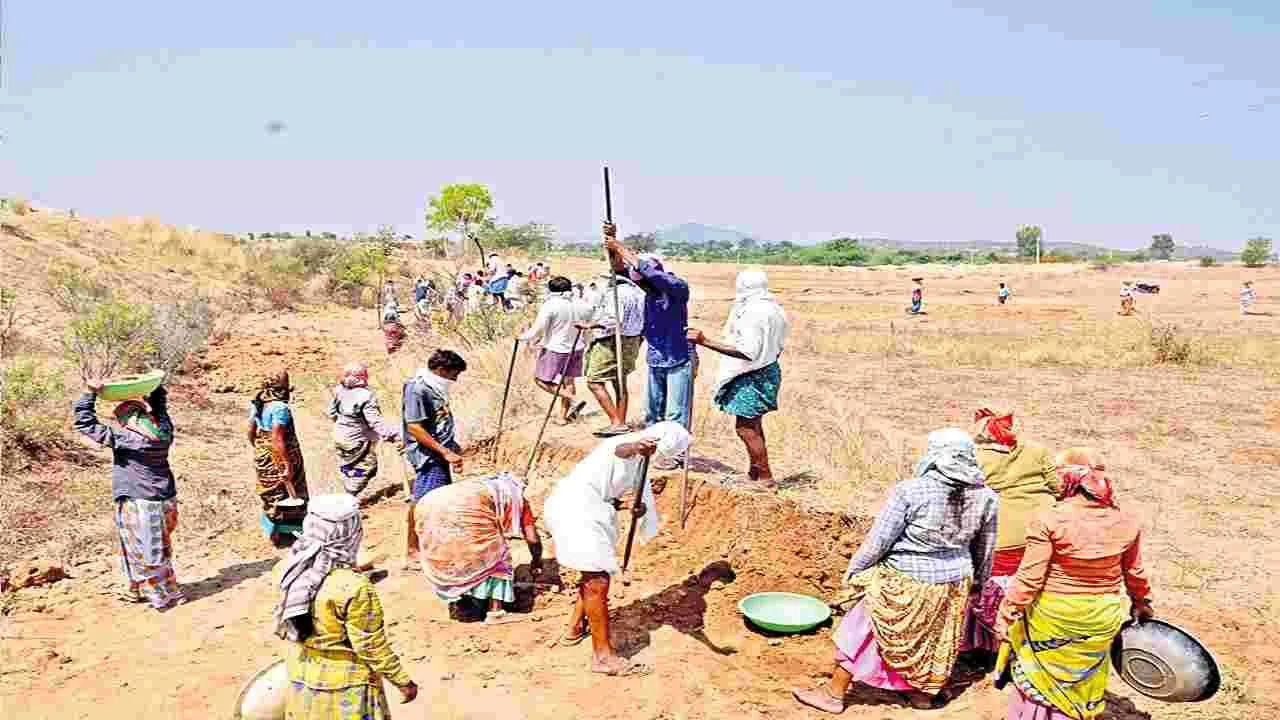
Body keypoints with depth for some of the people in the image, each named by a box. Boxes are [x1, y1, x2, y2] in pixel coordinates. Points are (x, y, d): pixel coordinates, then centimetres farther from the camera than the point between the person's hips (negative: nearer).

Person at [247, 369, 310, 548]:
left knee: (269, 492, 22)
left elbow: (251, 432, 9)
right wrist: (288, 464, -26)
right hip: (279, 457, -8)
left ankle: (271, 529, 37)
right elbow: (277, 438, -29)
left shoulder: (256, 404, 0)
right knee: (286, 494, 9)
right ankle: (283, 535, 19)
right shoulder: (280, 407, -25)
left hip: (262, 457, 8)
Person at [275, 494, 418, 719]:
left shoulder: (288, 570, -12)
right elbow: (372, 647, -20)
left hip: (300, 680, 6)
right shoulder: (354, 588, -29)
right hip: (347, 689, -6)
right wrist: (403, 681, -8)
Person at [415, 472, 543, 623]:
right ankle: (495, 612, 7)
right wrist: (536, 560, 46)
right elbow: (532, 538, 27)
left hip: (430, 504, 6)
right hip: (468, 508, -6)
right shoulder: (517, 496, 30)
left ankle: (455, 604, 32)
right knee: (494, 555, 10)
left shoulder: (485, 485, 44)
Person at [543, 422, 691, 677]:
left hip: (587, 510, 10)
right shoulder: (626, 446, -12)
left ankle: (575, 629, 41)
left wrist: (641, 508, -15)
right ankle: (603, 655, -3)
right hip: (575, 510, -10)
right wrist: (636, 447, -62)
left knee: (593, 575, 24)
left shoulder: (639, 462, 17)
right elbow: (619, 450, -38)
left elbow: (646, 497, 9)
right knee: (598, 581, -9)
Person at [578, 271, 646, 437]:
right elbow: (644, 321, 14)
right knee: (620, 382, 16)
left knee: (594, 382, -5)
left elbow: (612, 319, -30)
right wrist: (637, 343, 22)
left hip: (611, 342, -9)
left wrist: (589, 325, -23)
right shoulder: (639, 293, 10)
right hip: (630, 342, 9)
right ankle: (621, 423, 20)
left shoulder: (616, 293, -17)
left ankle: (616, 423, -9)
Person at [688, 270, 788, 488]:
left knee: (746, 427, -4)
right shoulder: (775, 309, 8)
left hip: (752, 377, -10)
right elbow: (777, 347, 16)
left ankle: (766, 478, 2)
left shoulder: (752, 313, -22)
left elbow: (747, 352, -29)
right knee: (753, 425, 19)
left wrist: (706, 342, -32)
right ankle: (754, 474, 31)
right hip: (768, 371, 10)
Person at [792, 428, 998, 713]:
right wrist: (977, 580, 25)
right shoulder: (985, 497, -6)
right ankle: (924, 694, 44)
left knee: (864, 632, 11)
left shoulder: (909, 491, -22)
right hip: (955, 582, 5)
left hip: (906, 582, -5)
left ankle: (834, 694, 23)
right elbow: (985, 549, 7)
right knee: (936, 639, 26)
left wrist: (854, 569, -1)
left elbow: (879, 540, -16)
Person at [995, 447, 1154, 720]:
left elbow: (1029, 578, -20)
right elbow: (1135, 573, 8)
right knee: (1085, 678, 24)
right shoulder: (1125, 522, -7)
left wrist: (1007, 615, -11)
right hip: (1103, 618, 4)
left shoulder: (1048, 520, -21)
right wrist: (1142, 603, 27)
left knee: (1039, 675, 18)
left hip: (1053, 616, -4)